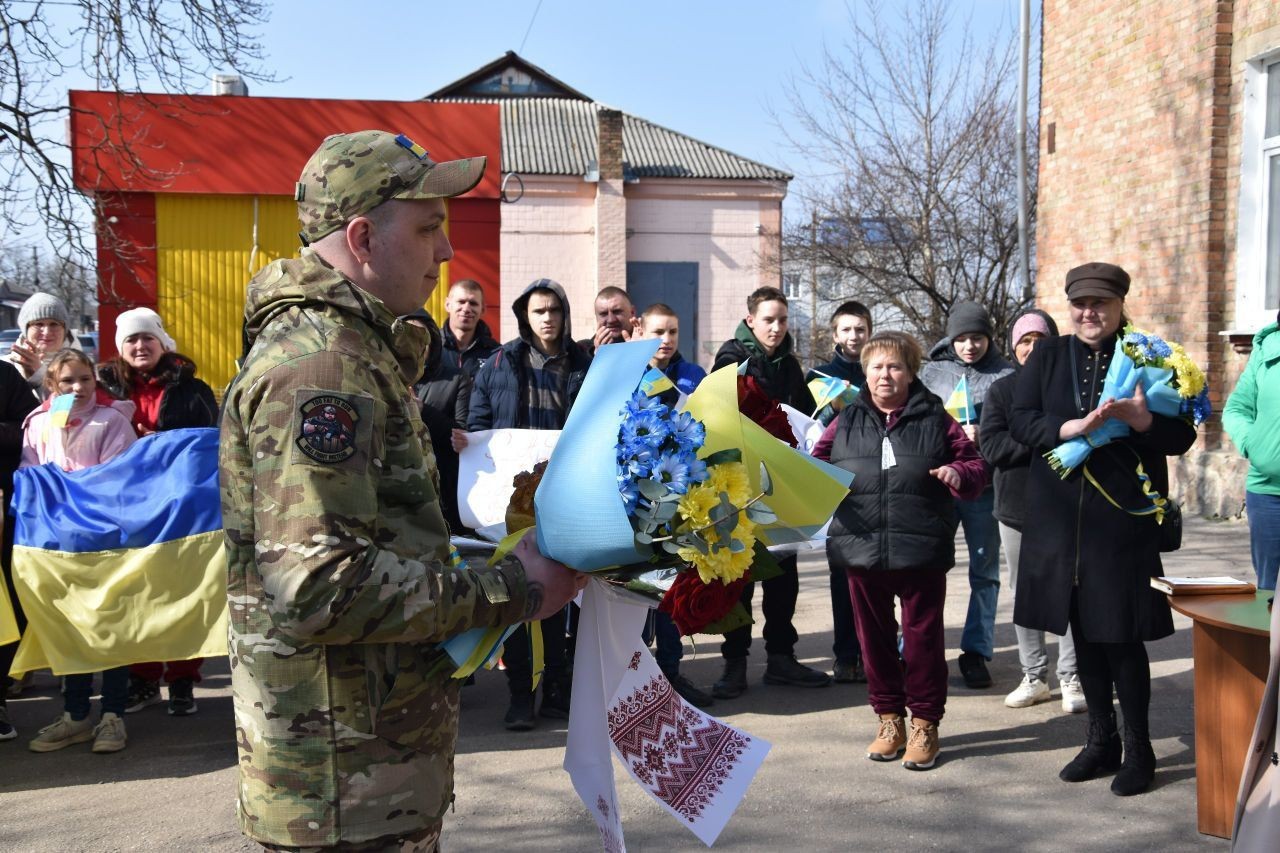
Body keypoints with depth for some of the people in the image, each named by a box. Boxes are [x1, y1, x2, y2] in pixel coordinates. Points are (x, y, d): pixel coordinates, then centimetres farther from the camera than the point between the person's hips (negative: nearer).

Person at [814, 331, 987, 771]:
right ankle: (889, 718, 26)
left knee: (923, 637, 5)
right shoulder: (846, 423, 10)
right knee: (874, 637, 11)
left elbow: (975, 464, 8)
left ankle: (925, 725, 20)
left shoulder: (935, 419, 5)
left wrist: (959, 474, -14)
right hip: (861, 549, 2)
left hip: (922, 551, -2)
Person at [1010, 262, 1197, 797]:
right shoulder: (1047, 357, 8)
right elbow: (1019, 421, -1)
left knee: (1121, 636, 1)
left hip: (1124, 522, -3)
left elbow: (1182, 437, 0)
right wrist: (1069, 427, -18)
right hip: (1060, 520, 3)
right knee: (1084, 632, 12)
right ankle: (1101, 741, 27)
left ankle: (1137, 748, 19)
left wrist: (1141, 419, -19)